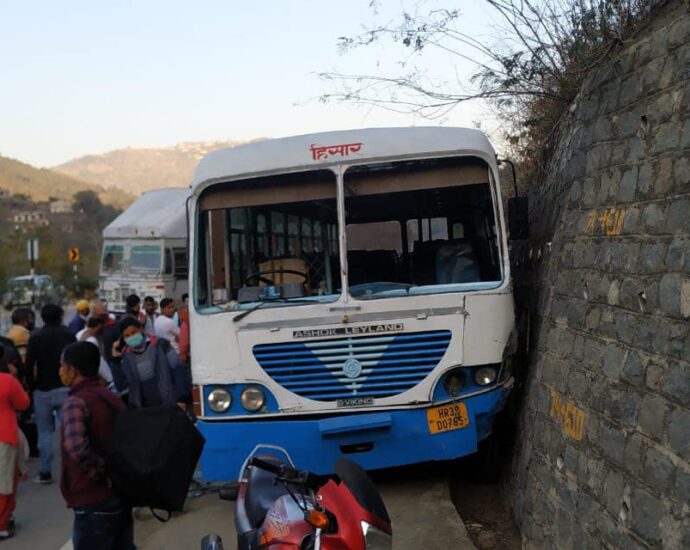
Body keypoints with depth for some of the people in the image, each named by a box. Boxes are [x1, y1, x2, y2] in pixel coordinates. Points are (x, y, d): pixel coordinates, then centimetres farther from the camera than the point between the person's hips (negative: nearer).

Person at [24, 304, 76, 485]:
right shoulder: (68, 334, -1)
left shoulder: (36, 337, -4)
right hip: (65, 389, 0)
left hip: (43, 390, 0)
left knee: (45, 432, 8)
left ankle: (45, 473, 9)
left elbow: (29, 366, -7)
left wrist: (32, 386, 6)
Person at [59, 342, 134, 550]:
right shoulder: (112, 398, 10)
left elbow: (76, 447, -32)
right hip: (121, 493, 8)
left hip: (94, 503, -8)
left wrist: (100, 474, -20)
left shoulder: (76, 402, -15)